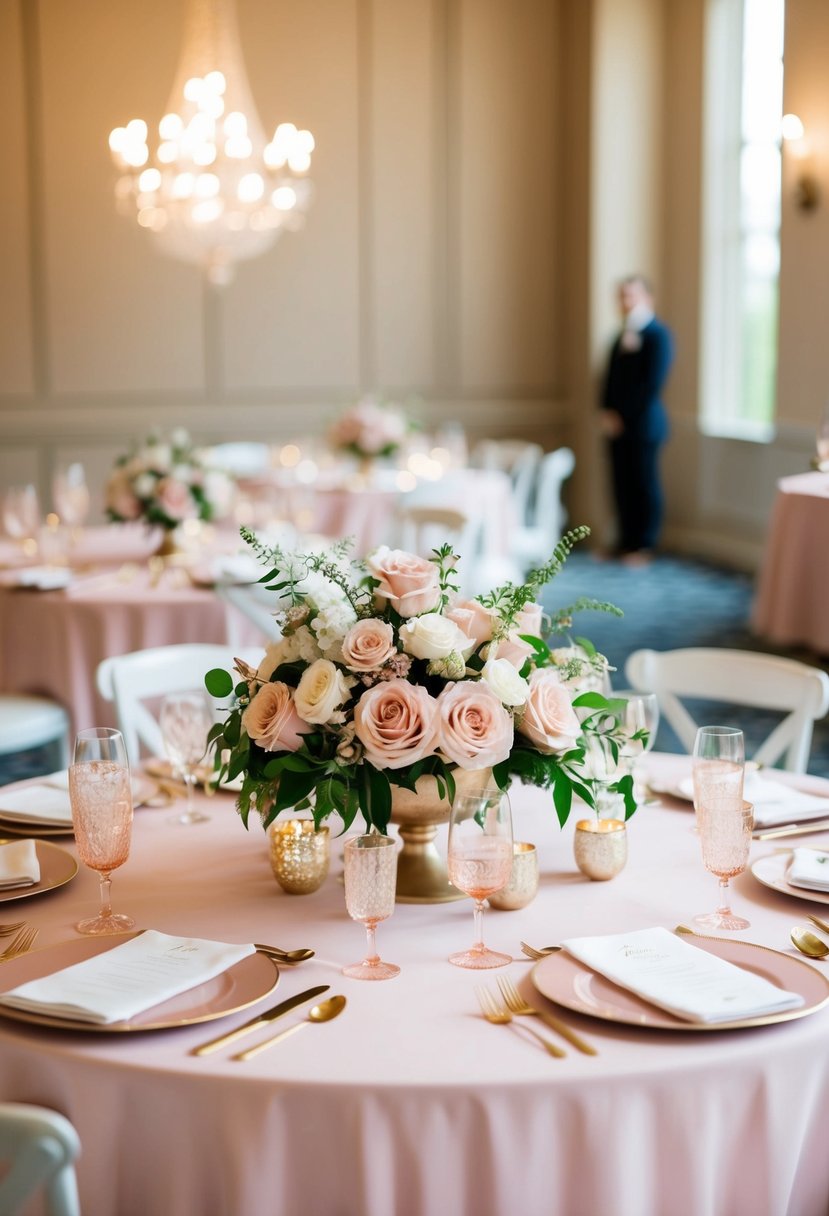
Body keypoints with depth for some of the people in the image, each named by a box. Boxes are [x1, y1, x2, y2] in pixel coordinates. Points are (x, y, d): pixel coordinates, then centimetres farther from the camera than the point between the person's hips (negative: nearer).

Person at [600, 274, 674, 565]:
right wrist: (607, 413, 2)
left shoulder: (658, 335, -7)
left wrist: (623, 416, -12)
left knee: (644, 484, 0)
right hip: (617, 425, 7)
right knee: (623, 484, 8)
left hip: (643, 424, -7)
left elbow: (653, 384, -14)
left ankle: (644, 546, 7)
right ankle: (626, 542, 16)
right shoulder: (623, 335, 15)